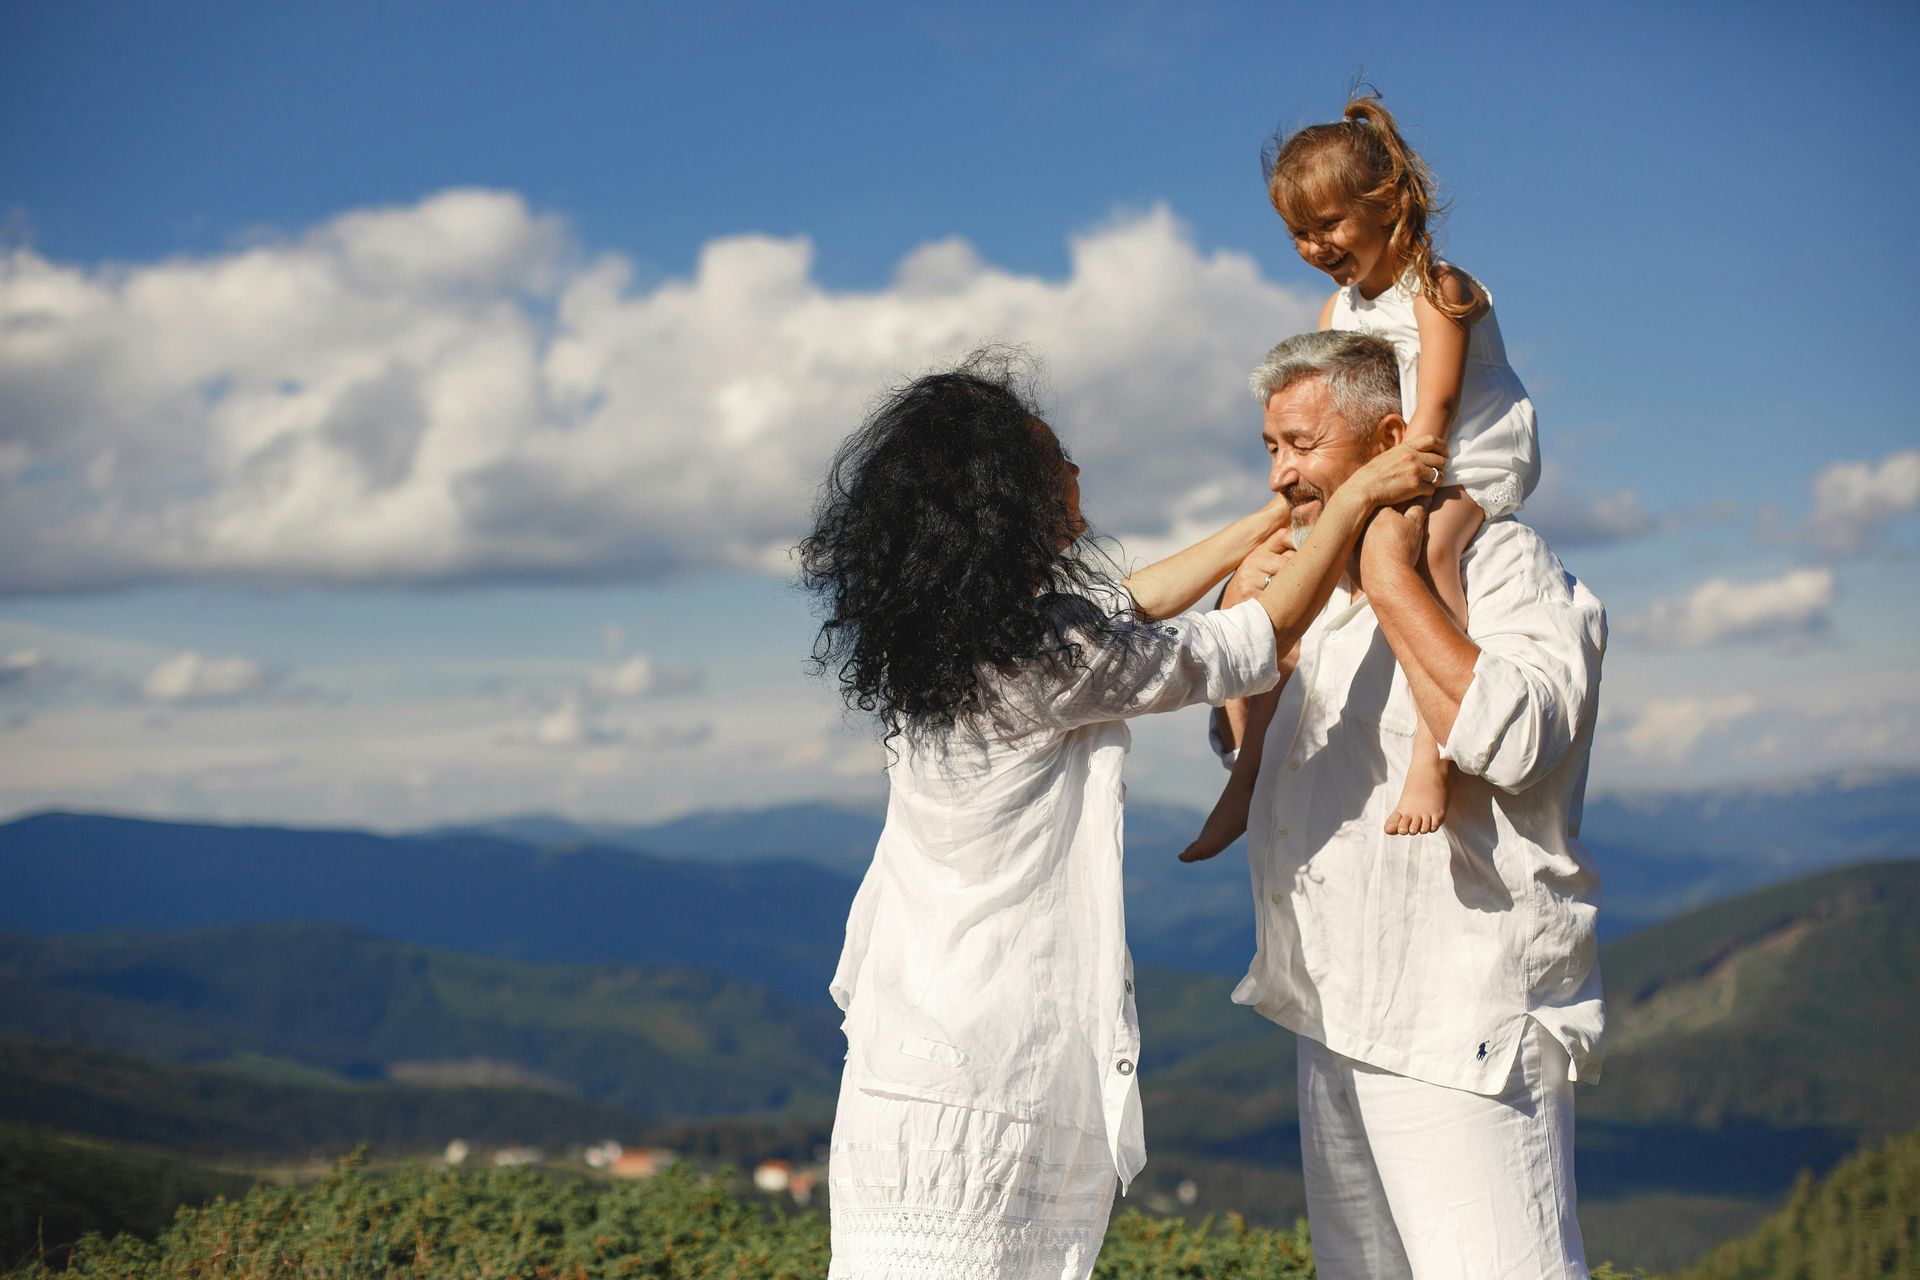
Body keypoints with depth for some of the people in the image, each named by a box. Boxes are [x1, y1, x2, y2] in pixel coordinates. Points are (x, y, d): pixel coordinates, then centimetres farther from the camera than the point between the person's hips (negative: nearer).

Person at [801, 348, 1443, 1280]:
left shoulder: (939, 631, 6)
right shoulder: (1048, 657, -18)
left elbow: (1131, 607, 20)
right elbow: (1258, 645, -7)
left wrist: (1274, 520, 27)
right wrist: (1354, 500, 4)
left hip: (905, 1026, 8)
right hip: (995, 1059, -8)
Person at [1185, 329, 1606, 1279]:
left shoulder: (1505, 568, -9)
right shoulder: (1321, 587, 17)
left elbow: (1506, 739, -28)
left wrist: (1393, 577, -20)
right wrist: (1247, 603, 12)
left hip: (1464, 1029, -9)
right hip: (1337, 1021, 9)